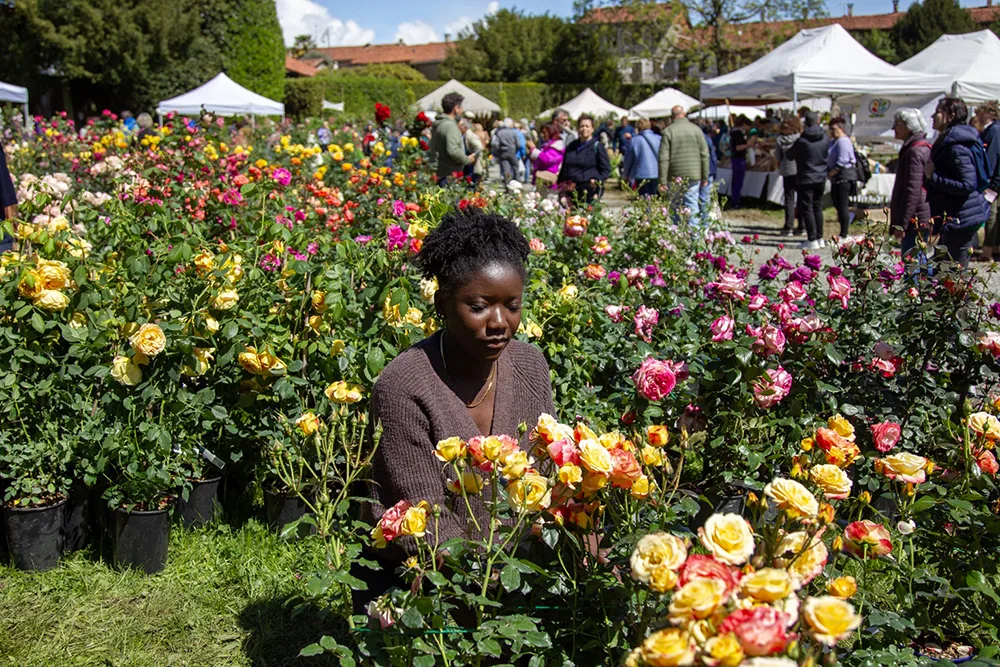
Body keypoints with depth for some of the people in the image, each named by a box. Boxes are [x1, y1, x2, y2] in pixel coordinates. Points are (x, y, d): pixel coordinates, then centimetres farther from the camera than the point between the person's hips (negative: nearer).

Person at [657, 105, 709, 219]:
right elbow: (704, 155, 3)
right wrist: (705, 177, 9)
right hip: (693, 175, 1)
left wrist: (663, 181, -4)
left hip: (675, 176, -1)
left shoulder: (668, 132, -2)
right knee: (692, 205, 3)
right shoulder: (696, 129, 3)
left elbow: (664, 158, -6)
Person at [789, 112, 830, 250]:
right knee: (818, 207, 15)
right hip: (821, 178, 5)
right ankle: (820, 238, 19)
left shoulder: (802, 140, -15)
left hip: (806, 178, -5)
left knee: (807, 209, -1)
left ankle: (812, 240, -3)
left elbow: (790, 155, -2)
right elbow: (828, 155, 11)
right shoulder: (825, 138, -1)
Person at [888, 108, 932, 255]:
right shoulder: (924, 147, 18)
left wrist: (901, 224, -21)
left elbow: (913, 192, -21)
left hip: (915, 222, -10)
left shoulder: (916, 151, -15)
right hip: (923, 221, 10)